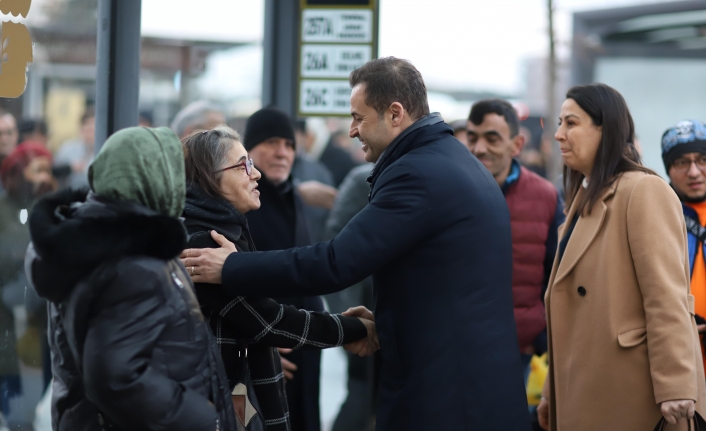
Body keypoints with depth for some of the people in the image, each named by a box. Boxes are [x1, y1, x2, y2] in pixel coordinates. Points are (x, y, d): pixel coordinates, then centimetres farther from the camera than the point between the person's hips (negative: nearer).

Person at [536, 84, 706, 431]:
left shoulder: (644, 191, -10)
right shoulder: (585, 198, 18)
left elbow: (667, 298, -18)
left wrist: (675, 389, -23)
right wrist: (552, 391, 15)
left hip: (632, 398, -8)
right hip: (586, 397, 9)